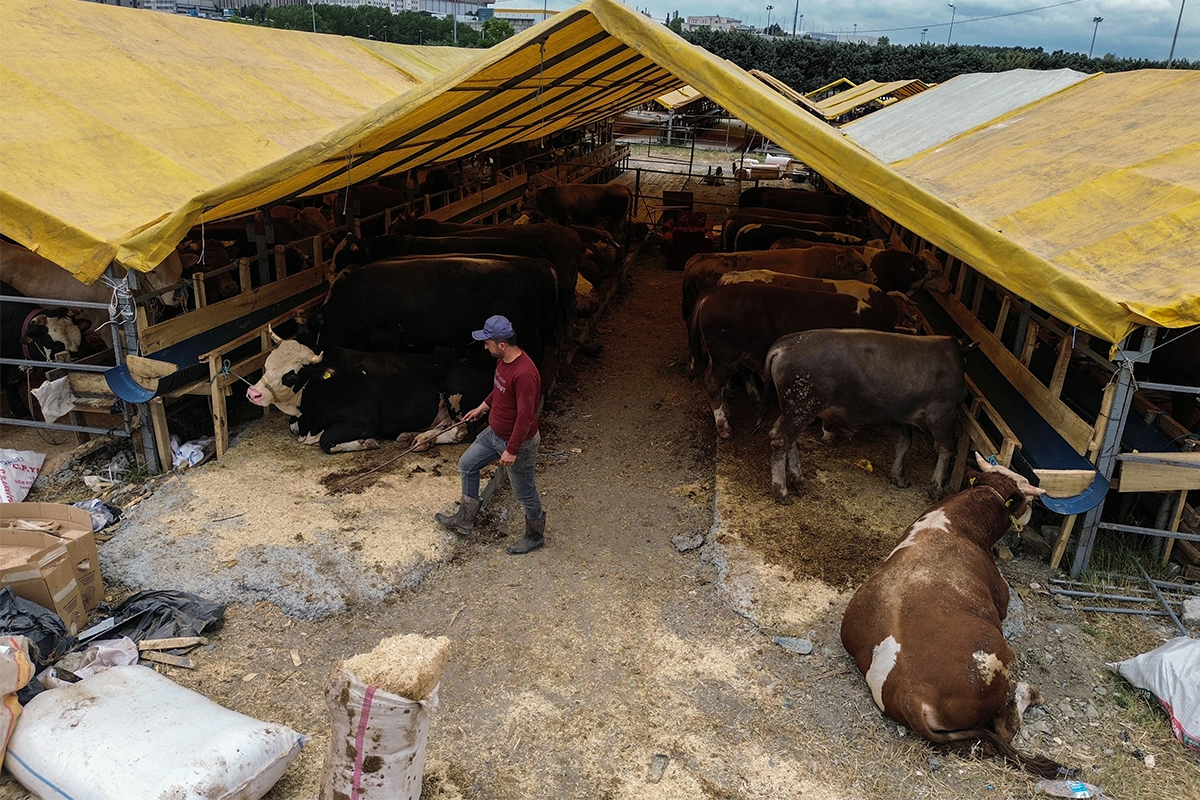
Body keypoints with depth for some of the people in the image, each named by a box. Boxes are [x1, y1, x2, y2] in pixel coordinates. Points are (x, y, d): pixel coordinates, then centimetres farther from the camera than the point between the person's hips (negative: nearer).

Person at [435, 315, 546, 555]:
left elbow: (525, 417, -31)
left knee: (524, 492, 9)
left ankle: (535, 536, 33)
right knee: (467, 465, 19)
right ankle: (465, 519, 36)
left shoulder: (524, 374, -34)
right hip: (494, 433, 10)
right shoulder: (504, 360, -4)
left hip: (518, 442, -9)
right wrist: (482, 408, 24)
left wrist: (511, 450, -26)